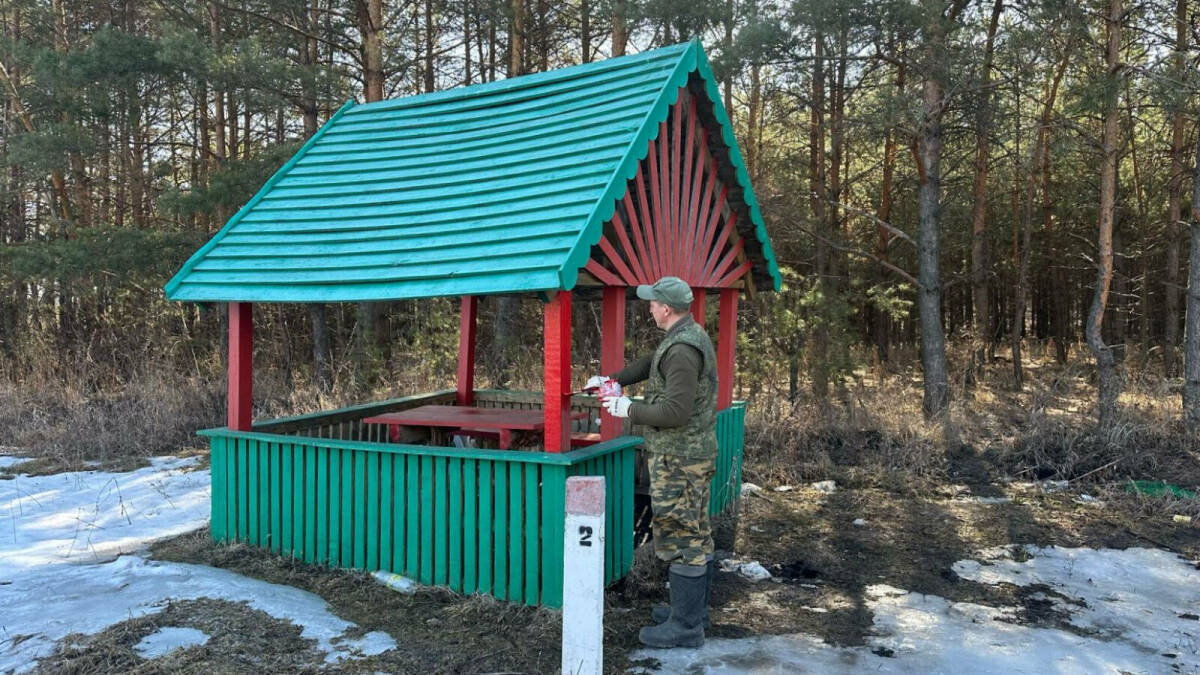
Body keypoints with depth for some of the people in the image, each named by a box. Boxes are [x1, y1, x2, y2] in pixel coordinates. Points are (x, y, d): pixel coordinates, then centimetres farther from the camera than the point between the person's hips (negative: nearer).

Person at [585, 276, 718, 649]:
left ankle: (685, 626, 6)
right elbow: (650, 364, 26)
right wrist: (612, 378, 22)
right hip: (694, 452, 10)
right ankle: (694, 609, 30)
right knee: (696, 534, 17)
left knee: (681, 537, -3)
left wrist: (629, 409, -16)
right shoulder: (692, 335, 10)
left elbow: (676, 411, -27)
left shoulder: (682, 349, -22)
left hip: (679, 458, -10)